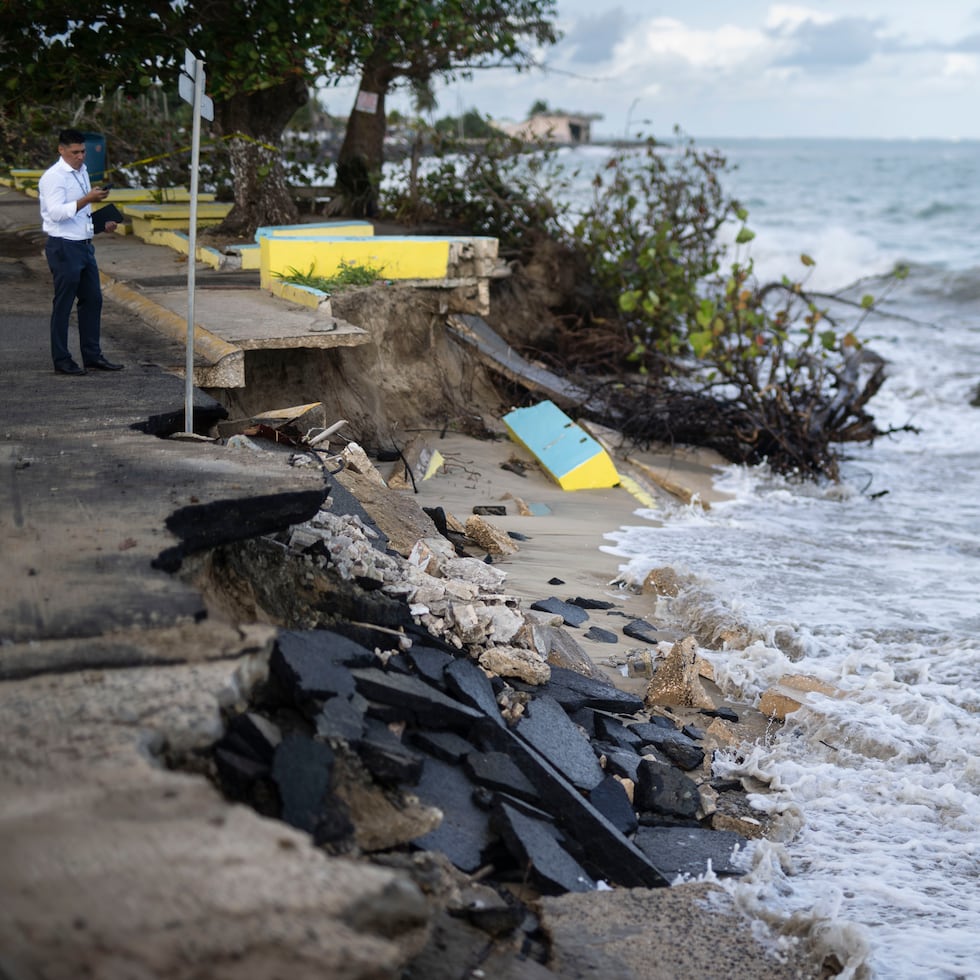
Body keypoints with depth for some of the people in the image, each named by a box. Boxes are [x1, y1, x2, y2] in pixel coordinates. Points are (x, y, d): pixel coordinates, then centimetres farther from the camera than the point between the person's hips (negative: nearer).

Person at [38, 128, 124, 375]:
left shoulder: (82, 172, 14)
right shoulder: (53, 177, -13)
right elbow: (57, 212, -25)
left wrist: (102, 224, 11)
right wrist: (87, 199, -33)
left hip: (84, 244, 9)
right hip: (63, 246, -9)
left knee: (93, 300, 10)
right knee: (63, 305, -2)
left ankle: (92, 355, 18)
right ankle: (61, 360, 5)